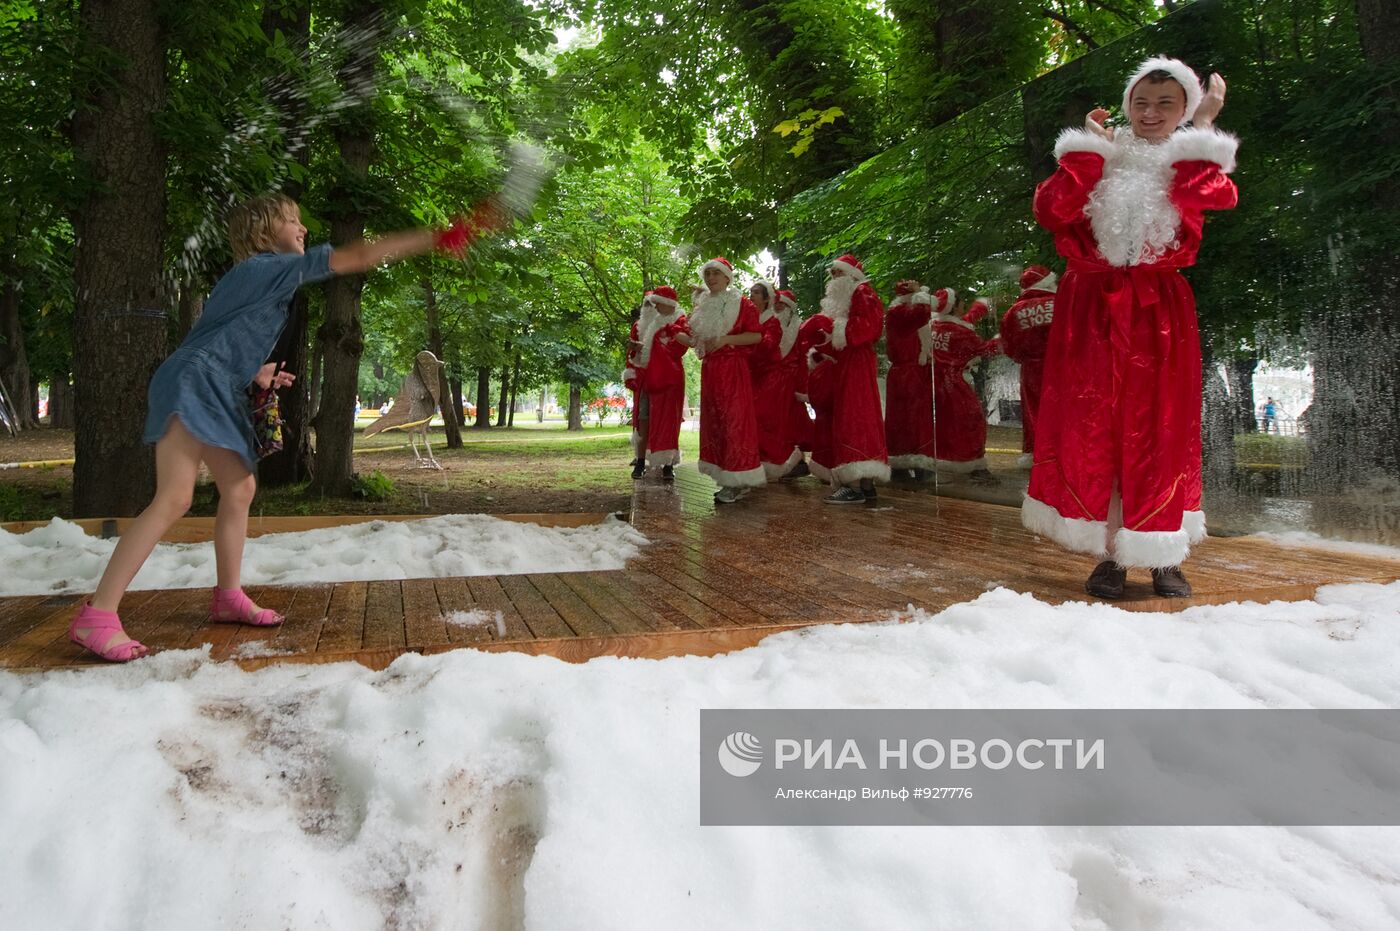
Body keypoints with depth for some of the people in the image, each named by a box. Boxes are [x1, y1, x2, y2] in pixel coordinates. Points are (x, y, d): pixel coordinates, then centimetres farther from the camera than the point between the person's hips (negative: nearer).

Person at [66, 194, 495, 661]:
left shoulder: (265, 276, 19)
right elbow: (356, 258, -15)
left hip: (218, 395, 10)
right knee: (173, 499, -16)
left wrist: (256, 373, 13)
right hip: (191, 386, -10)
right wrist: (438, 238, -16)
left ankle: (228, 597, 21)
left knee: (239, 489, 11)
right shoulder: (267, 266, -8)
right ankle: (96, 616, -16)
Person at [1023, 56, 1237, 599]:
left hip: (1158, 310, 0)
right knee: (1092, 429, -2)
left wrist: (1202, 127, -7)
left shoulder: (1193, 162, 11)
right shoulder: (1100, 159, 10)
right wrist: (1089, 147, -7)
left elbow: (1213, 196, -14)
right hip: (1091, 305, 0)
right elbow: (1052, 210, -10)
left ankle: (1164, 557, 11)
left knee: (1159, 430, 1)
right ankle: (1109, 555, 7)